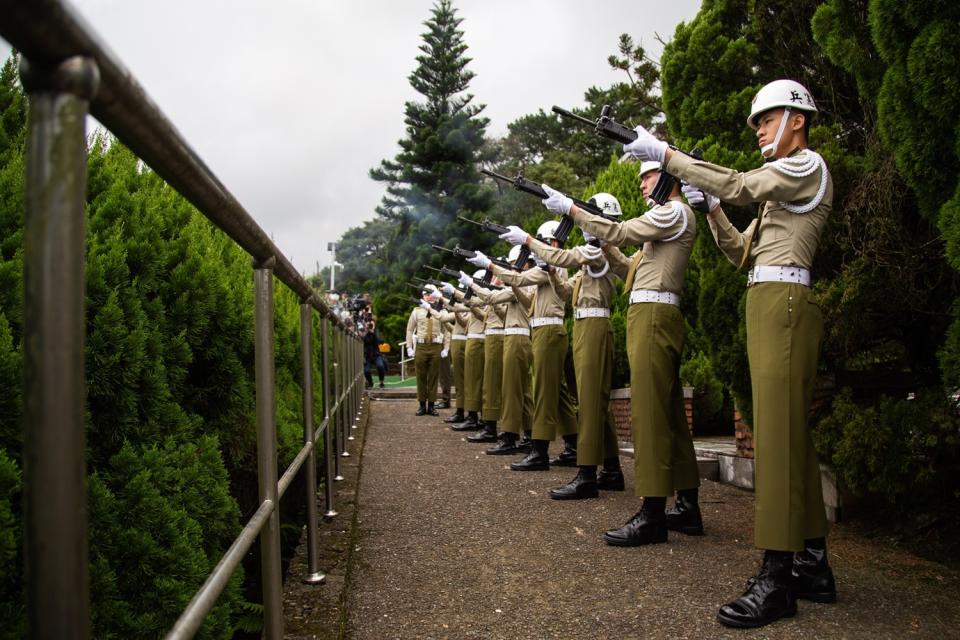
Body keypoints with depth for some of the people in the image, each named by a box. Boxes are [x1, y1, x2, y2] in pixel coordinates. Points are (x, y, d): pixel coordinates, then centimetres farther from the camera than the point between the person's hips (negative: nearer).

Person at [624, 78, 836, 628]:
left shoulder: (808, 165, -1)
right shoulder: (781, 183, 27)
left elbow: (738, 186, -16)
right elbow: (743, 253, 22)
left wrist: (665, 154, -13)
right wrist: (711, 208, 9)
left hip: (784, 304, -10)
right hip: (768, 308, 10)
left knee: (778, 433, -14)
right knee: (792, 434, 9)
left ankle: (777, 578, -13)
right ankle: (813, 565, 14)